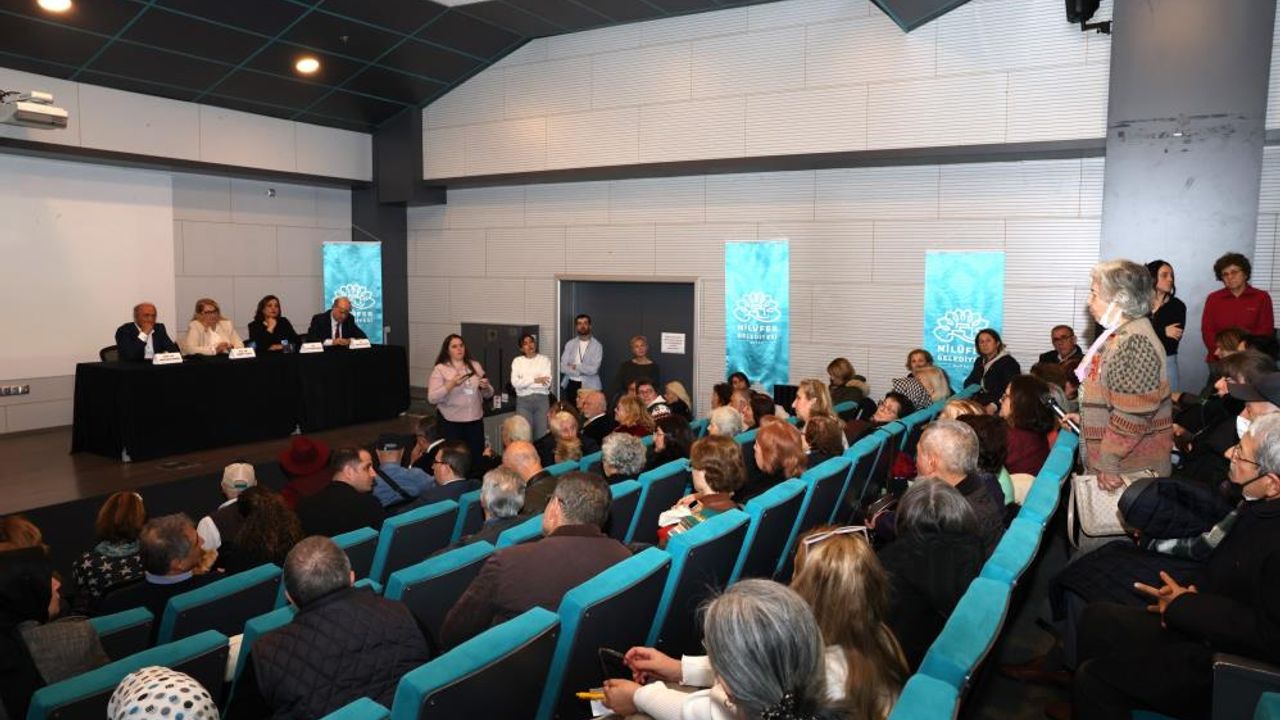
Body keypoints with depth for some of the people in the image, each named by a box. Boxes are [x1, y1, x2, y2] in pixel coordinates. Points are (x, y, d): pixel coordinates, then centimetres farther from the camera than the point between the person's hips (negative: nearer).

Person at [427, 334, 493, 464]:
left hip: (475, 420, 4)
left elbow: (488, 394, 13)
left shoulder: (475, 366, 10)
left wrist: (485, 387, -10)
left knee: (477, 457, 9)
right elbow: (432, 398, -11)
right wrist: (451, 384, -22)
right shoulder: (440, 369, -2)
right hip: (450, 422, -4)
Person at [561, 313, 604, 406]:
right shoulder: (570, 344, 7)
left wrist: (575, 366, -6)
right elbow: (563, 367, -3)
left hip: (590, 386, -3)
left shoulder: (597, 346, -2)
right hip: (571, 385, 3)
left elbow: (594, 369, -13)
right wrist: (583, 370, -11)